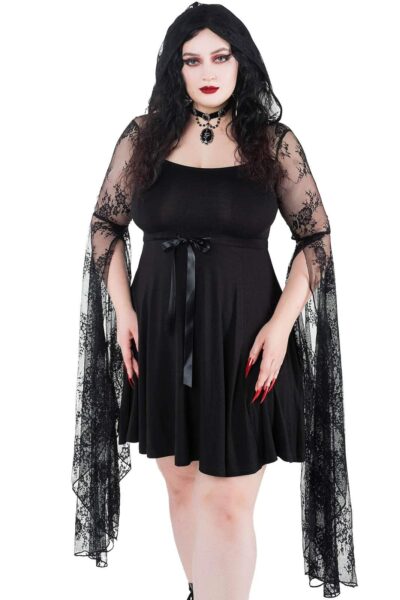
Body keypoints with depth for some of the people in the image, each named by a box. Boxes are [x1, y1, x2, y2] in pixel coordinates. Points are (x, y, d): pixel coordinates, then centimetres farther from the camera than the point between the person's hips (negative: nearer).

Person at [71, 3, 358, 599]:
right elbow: (105, 224, 9)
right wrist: (123, 311, -1)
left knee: (229, 501, -3)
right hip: (159, 334, 3)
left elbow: (317, 237, 1)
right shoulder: (143, 136, 3)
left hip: (241, 338, -2)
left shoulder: (274, 142, -1)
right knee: (181, 484, 17)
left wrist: (280, 325, -10)